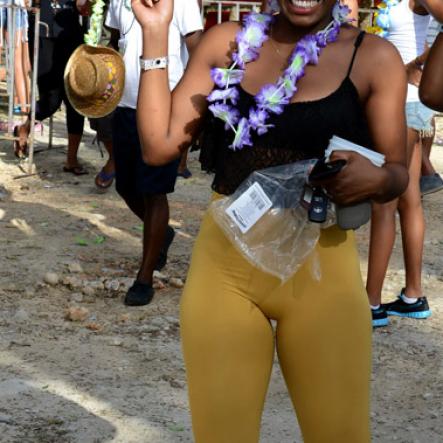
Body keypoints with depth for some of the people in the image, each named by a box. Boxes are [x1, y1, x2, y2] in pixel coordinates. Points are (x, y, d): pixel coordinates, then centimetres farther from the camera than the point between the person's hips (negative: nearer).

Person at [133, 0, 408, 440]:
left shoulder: (374, 57, -2)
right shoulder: (226, 42, 3)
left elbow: (397, 172, 3)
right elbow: (159, 146, 0)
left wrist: (376, 179, -20)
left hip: (320, 271, -1)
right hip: (223, 264, 2)